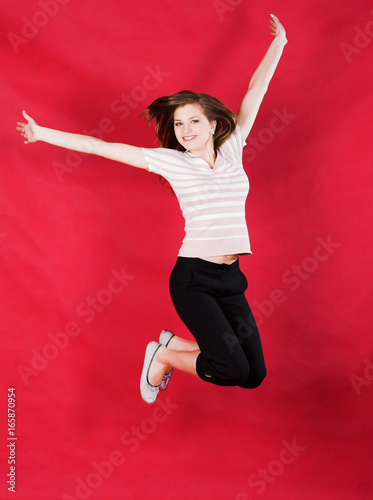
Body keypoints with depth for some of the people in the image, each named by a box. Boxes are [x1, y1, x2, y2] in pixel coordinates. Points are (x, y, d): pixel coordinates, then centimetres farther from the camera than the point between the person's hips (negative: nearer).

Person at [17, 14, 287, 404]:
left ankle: (173, 344, 25)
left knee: (254, 375, 5)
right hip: (193, 276, -5)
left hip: (230, 277, 5)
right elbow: (104, 148, 1)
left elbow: (256, 90, 16)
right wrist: (44, 134, 3)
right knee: (233, 369, -16)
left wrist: (278, 41, 24)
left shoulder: (231, 149, 9)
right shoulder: (170, 161, 0)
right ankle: (163, 357, 11)